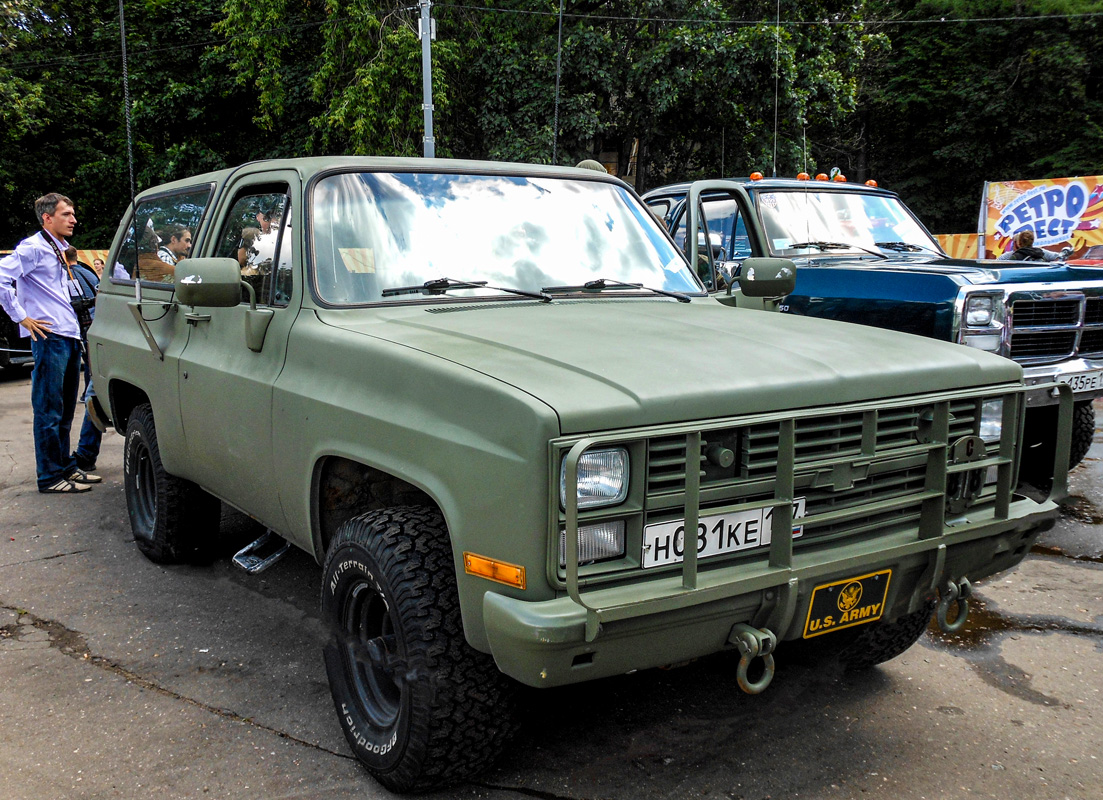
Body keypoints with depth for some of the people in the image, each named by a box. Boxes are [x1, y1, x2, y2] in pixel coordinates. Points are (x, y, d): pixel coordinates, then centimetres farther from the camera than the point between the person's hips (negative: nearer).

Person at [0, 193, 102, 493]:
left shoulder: (62, 250, 19)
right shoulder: (33, 248, -8)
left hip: (71, 338, 9)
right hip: (50, 337, -9)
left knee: (65, 409, 14)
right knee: (49, 409, -4)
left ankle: (66, 467, 23)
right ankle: (51, 476, 1)